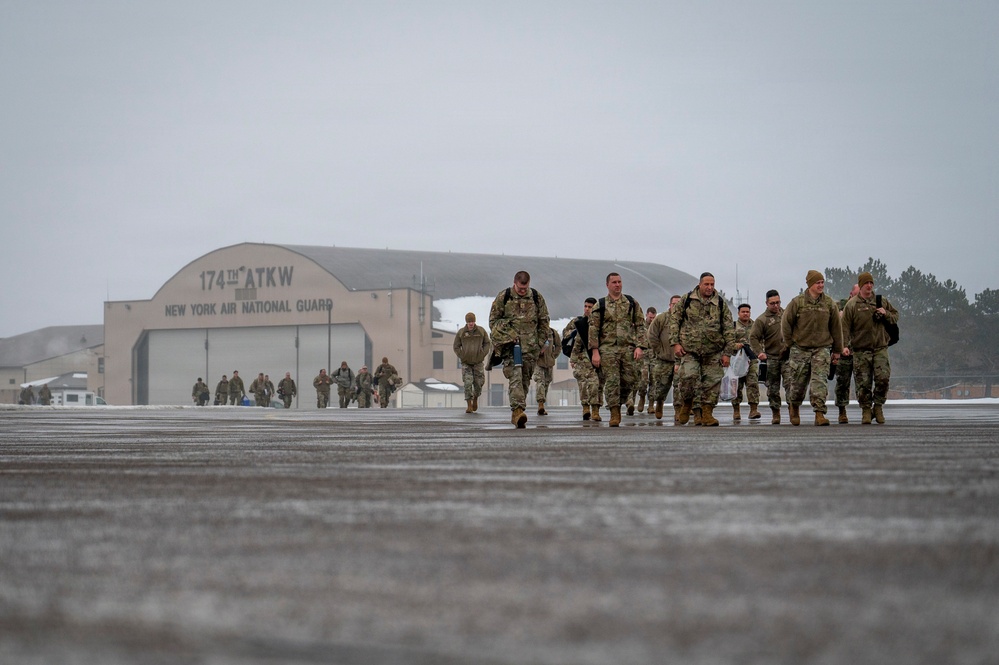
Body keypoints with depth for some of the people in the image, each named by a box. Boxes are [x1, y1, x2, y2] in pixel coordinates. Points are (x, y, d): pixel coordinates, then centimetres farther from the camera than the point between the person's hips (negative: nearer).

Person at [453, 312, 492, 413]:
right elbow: (456, 347, 3)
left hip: (478, 363, 1)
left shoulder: (481, 331, -3)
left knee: (478, 383, 1)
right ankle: (469, 406, -8)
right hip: (466, 363, -1)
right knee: (468, 383, -11)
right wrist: (462, 357, -8)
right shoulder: (461, 333, -5)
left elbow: (487, 344, 5)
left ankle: (475, 399, 30)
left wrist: (483, 355, -7)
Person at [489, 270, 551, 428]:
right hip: (510, 344, -3)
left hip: (530, 346, 3)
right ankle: (518, 409, -30)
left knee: (525, 378, 5)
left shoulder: (537, 298, 7)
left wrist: (541, 342, 11)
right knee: (515, 376, -18)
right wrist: (499, 340, -3)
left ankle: (517, 414, 13)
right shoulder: (503, 297, 2)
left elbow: (544, 321, 16)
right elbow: (493, 320, 8)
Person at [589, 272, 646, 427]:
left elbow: (640, 326, 10)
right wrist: (595, 352, -8)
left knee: (629, 380, 0)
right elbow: (593, 329, 2)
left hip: (628, 348, 2)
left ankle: (617, 403, 24)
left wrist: (639, 346, -3)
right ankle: (614, 414, -5)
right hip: (608, 349, -2)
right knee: (611, 381, -7)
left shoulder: (632, 303, 12)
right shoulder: (600, 306, 6)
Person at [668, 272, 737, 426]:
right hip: (689, 349, -2)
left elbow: (729, 330, 6)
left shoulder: (721, 304, 6)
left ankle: (707, 413, 8)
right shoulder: (687, 300, 5)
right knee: (688, 376, -18)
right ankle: (686, 404, 7)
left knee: (712, 382, -2)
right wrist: (675, 343, -4)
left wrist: (727, 353, 0)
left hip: (713, 352, 2)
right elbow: (674, 320, 6)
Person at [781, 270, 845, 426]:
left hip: (822, 349, 1)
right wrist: (790, 343, 3)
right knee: (798, 382, 7)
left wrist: (837, 350, 12)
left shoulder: (830, 304, 3)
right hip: (800, 349, -1)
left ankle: (819, 413, -15)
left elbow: (836, 327, 10)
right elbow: (786, 323, 4)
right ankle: (793, 407, 34)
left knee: (820, 381, -13)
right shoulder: (797, 302, -4)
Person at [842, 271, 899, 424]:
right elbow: (845, 327, -4)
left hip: (880, 348, 2)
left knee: (883, 378, -11)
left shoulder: (882, 301, 10)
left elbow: (895, 316, 20)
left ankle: (878, 406, 7)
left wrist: (886, 314, -2)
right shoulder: (852, 304, 0)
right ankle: (866, 410, 12)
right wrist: (844, 345, -15)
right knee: (863, 383, -1)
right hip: (861, 351, -2)